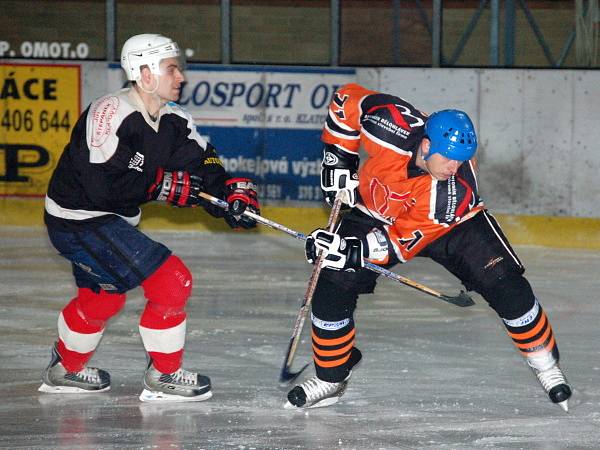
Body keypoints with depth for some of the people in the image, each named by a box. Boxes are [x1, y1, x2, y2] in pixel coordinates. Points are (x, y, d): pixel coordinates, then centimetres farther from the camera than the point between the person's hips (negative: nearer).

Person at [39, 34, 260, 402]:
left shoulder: (174, 121, 3)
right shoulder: (112, 113, -25)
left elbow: (201, 164, 0)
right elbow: (103, 183, -30)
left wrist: (231, 192, -20)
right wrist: (166, 185, -25)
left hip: (110, 220, 10)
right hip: (78, 219, -10)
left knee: (103, 298, 28)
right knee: (171, 282, -12)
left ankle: (65, 371, 48)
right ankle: (164, 376, 2)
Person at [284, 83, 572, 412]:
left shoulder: (457, 190, -36)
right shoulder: (392, 125, -36)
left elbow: (405, 240, -32)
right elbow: (348, 99, -16)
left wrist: (354, 249, -42)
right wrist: (338, 161, -17)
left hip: (449, 222, -2)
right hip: (376, 210, 2)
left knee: (503, 283, -14)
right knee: (332, 287, -13)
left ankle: (545, 362, 6)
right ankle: (330, 379, 5)